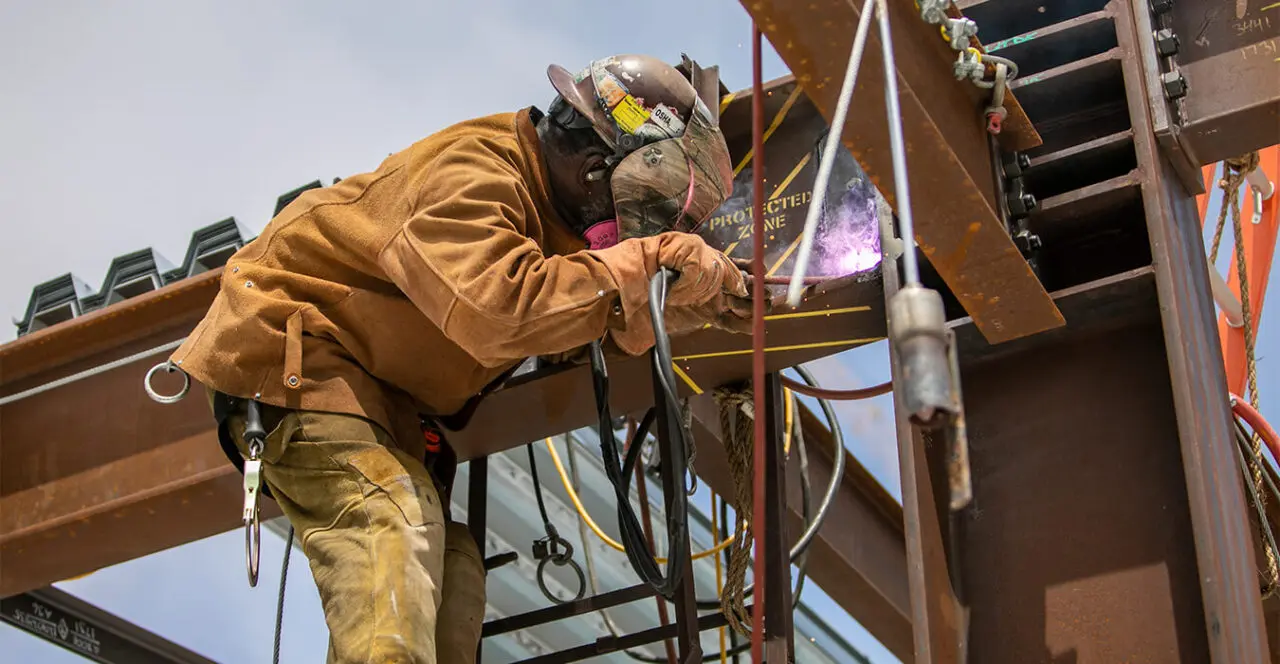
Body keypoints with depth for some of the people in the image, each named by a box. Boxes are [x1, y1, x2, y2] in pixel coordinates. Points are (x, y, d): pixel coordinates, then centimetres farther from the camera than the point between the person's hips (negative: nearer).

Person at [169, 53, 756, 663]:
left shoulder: (552, 213, 9)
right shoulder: (471, 172, -23)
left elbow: (607, 326, 13)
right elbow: (499, 308, -39)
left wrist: (701, 301, -5)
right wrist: (648, 262, -31)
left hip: (375, 388, 10)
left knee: (449, 575, -1)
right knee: (392, 523, -30)